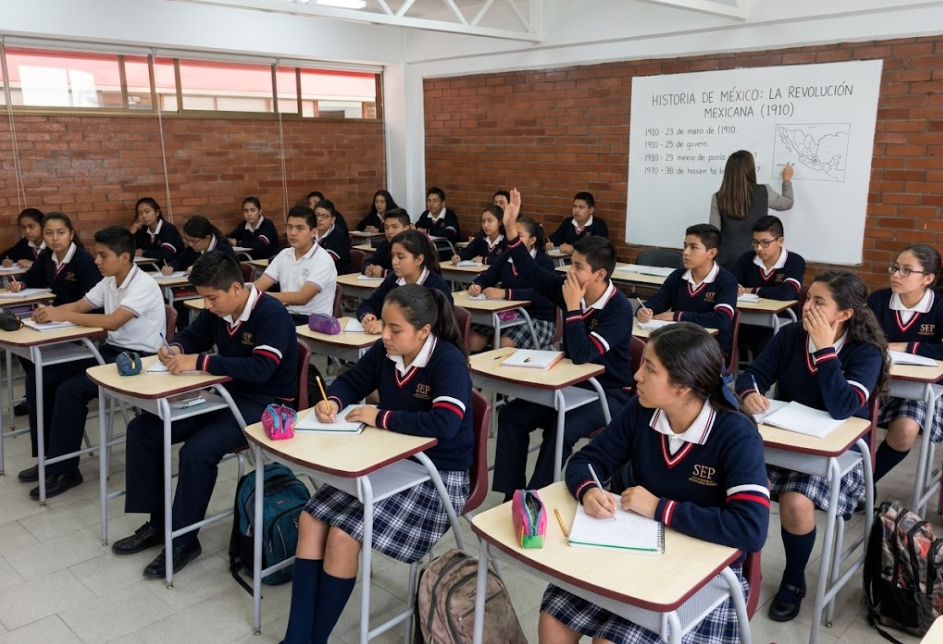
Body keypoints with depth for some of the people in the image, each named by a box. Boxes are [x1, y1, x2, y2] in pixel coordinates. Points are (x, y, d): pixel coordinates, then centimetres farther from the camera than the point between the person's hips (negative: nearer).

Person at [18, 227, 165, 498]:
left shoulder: (143, 285, -19)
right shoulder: (109, 281, 8)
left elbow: (113, 322, -30)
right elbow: (80, 306, 13)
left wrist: (62, 316, -27)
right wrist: (51, 311, -8)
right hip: (111, 350, 9)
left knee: (70, 390, -24)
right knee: (44, 379, 0)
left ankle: (64, 470, -9)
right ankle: (50, 457, 11)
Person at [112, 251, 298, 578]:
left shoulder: (272, 314, -22)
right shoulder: (217, 311, 2)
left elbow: (260, 367, -33)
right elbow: (192, 336, 19)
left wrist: (198, 362, -31)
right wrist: (175, 349, -6)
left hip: (264, 404, -9)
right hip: (224, 394, 9)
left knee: (197, 451, -30)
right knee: (142, 429, 1)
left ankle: (184, 541, -9)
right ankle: (157, 523, 10)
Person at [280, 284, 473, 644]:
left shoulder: (449, 361, -21)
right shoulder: (385, 352, -1)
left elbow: (445, 425, -34)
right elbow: (350, 382, 15)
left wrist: (380, 417, -25)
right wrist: (333, 401, -9)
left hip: (437, 476, -7)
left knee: (344, 535, -19)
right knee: (312, 519, -6)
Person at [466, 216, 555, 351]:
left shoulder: (544, 262, -11)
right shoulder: (506, 257, 8)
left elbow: (539, 294, -26)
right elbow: (485, 278, 6)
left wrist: (505, 293, -36)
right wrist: (476, 286, -19)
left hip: (538, 320, -5)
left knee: (504, 345, -29)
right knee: (472, 341, -12)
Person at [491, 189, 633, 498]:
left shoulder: (619, 309, -24)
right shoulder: (569, 287, -6)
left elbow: (582, 355, -33)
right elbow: (531, 272, -5)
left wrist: (572, 307, -30)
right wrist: (511, 228, -15)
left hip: (608, 393, -7)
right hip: (571, 382, 7)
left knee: (560, 431, -32)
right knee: (511, 415, -8)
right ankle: (512, 494, -4)